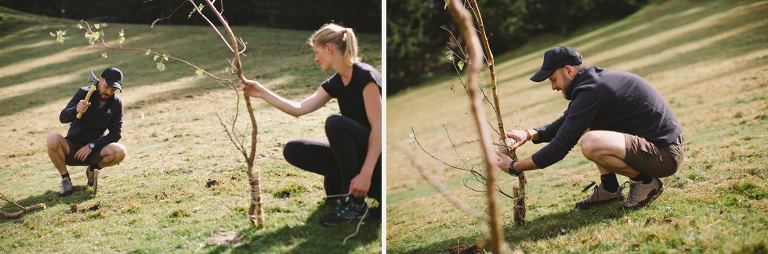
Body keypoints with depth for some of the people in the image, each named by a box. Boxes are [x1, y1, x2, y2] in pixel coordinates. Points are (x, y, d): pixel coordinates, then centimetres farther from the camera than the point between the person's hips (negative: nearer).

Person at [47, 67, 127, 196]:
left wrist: (91, 146, -18)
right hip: (71, 149, -1)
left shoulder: (116, 104, -4)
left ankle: (93, 169, 4)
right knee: (53, 139, -33)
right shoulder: (84, 93, -9)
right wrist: (76, 109, -42)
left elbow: (115, 134, -6)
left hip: (94, 150, 1)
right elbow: (63, 118, -19)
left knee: (120, 151, -28)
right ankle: (65, 179, -9)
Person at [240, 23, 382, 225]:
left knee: (335, 123, -32)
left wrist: (366, 174, -30)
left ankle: (355, 204, -20)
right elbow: (299, 109, 9)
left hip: (377, 158, -7)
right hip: (354, 154, 7)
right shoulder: (334, 83, 7)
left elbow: (378, 127, -24)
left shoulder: (365, 76, -17)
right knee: (292, 150, -6)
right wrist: (262, 93, 5)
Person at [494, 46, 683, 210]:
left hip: (666, 156, -10)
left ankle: (646, 182, -7)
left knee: (590, 144, -31)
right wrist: (530, 134, 3)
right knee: (586, 125, 17)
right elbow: (564, 123, 21)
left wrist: (514, 167, -10)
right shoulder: (595, 79, 10)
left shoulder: (591, 91, -20)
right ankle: (609, 189, 14)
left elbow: (560, 148, -20)